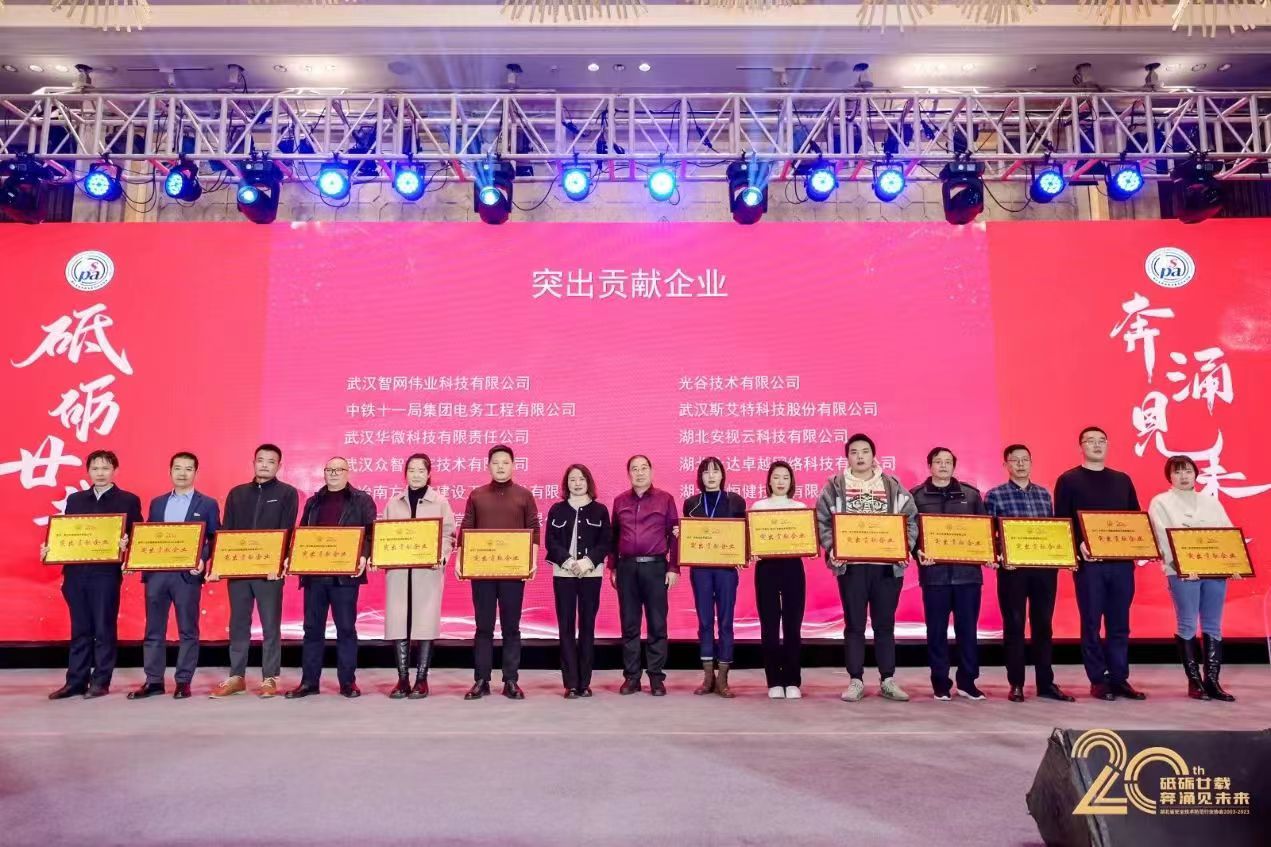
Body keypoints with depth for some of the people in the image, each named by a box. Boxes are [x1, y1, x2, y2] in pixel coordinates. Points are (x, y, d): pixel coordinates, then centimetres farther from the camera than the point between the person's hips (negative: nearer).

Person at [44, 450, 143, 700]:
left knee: (104, 629, 0)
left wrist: (126, 545, -21)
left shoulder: (129, 500, 3)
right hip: (75, 572, 4)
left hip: (106, 572, -4)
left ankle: (100, 682, 7)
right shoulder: (75, 499, 16)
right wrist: (49, 548, -2)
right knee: (80, 630, 10)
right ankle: (76, 681, 16)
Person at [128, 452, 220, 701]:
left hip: (187, 574, -3)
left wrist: (202, 560, -16)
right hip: (156, 572, 4)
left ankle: (183, 681, 8)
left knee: (187, 630, 2)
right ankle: (153, 681, 14)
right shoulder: (156, 503, 15)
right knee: (154, 630, 7)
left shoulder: (207, 504, 4)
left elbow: (214, 540, 1)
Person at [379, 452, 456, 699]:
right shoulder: (394, 503, 12)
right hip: (398, 570, 2)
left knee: (425, 622, -2)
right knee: (399, 622, 0)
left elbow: (448, 535, 1)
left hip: (428, 571, -2)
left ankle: (421, 679, 6)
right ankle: (403, 679, 9)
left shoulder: (440, 502, 5)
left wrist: (442, 556, -17)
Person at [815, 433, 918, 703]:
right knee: (854, 625, 5)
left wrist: (905, 547, -6)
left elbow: (911, 519, 8)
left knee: (885, 624, 8)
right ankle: (856, 681, 12)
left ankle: (888, 680, 18)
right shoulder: (835, 486, 5)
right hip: (850, 564, -1)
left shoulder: (893, 486, 8)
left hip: (887, 564, 1)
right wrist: (831, 548, -11)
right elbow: (822, 521, 3)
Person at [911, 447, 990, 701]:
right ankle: (940, 683, 12)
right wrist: (918, 552, -17)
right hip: (934, 571, -2)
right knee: (937, 629, 3)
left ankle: (967, 681, 17)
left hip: (967, 570, 2)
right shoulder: (916, 496, 4)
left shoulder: (971, 494, 11)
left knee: (967, 627, 6)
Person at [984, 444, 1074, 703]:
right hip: (1013, 568, -4)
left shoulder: (1044, 494, 13)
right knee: (1014, 625, 2)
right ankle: (1016, 684, 10)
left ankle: (1046, 683, 18)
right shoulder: (995, 495, 0)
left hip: (1045, 567, 4)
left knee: (1043, 625, 9)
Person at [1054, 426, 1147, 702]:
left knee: (1120, 624, 8)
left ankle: (1119, 679, 16)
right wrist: (1078, 545, -19)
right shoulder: (1069, 480, 1)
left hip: (1122, 561, 4)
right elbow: (1061, 521, -4)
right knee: (1091, 623, 1)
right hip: (1089, 562, -4)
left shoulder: (1122, 480, 15)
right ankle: (1098, 680, 9)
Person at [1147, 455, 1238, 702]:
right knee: (1187, 625, -2)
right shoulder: (1161, 502, 4)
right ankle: (1194, 681, 5)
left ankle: (1212, 681, 8)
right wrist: (1181, 566, -19)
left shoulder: (1211, 502, 17)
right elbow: (1164, 537, -7)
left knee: (1213, 626, 4)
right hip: (1182, 572, -4)